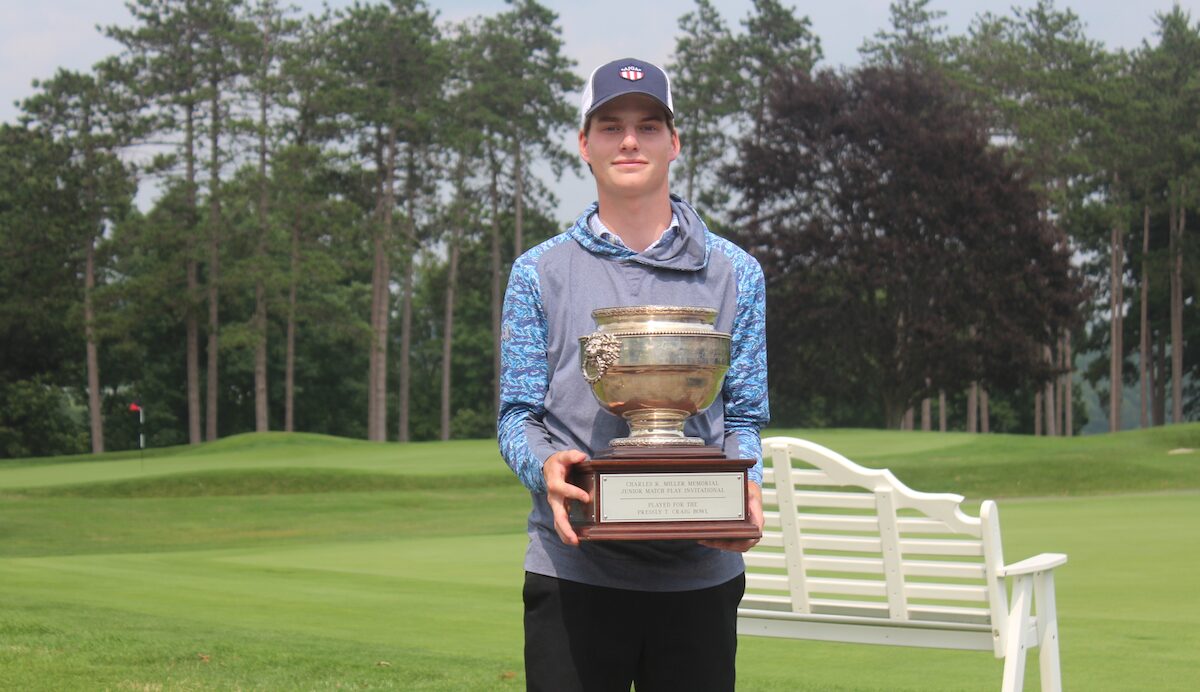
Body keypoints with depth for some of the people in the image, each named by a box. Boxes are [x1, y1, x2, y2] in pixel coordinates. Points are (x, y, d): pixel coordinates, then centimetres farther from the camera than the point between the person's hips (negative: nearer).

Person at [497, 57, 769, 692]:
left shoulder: (734, 274, 11)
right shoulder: (540, 273, 8)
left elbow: (744, 417, 10)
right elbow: (517, 413, 6)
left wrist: (745, 488, -11)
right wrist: (544, 467, -17)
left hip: (700, 572, 1)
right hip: (573, 573, -1)